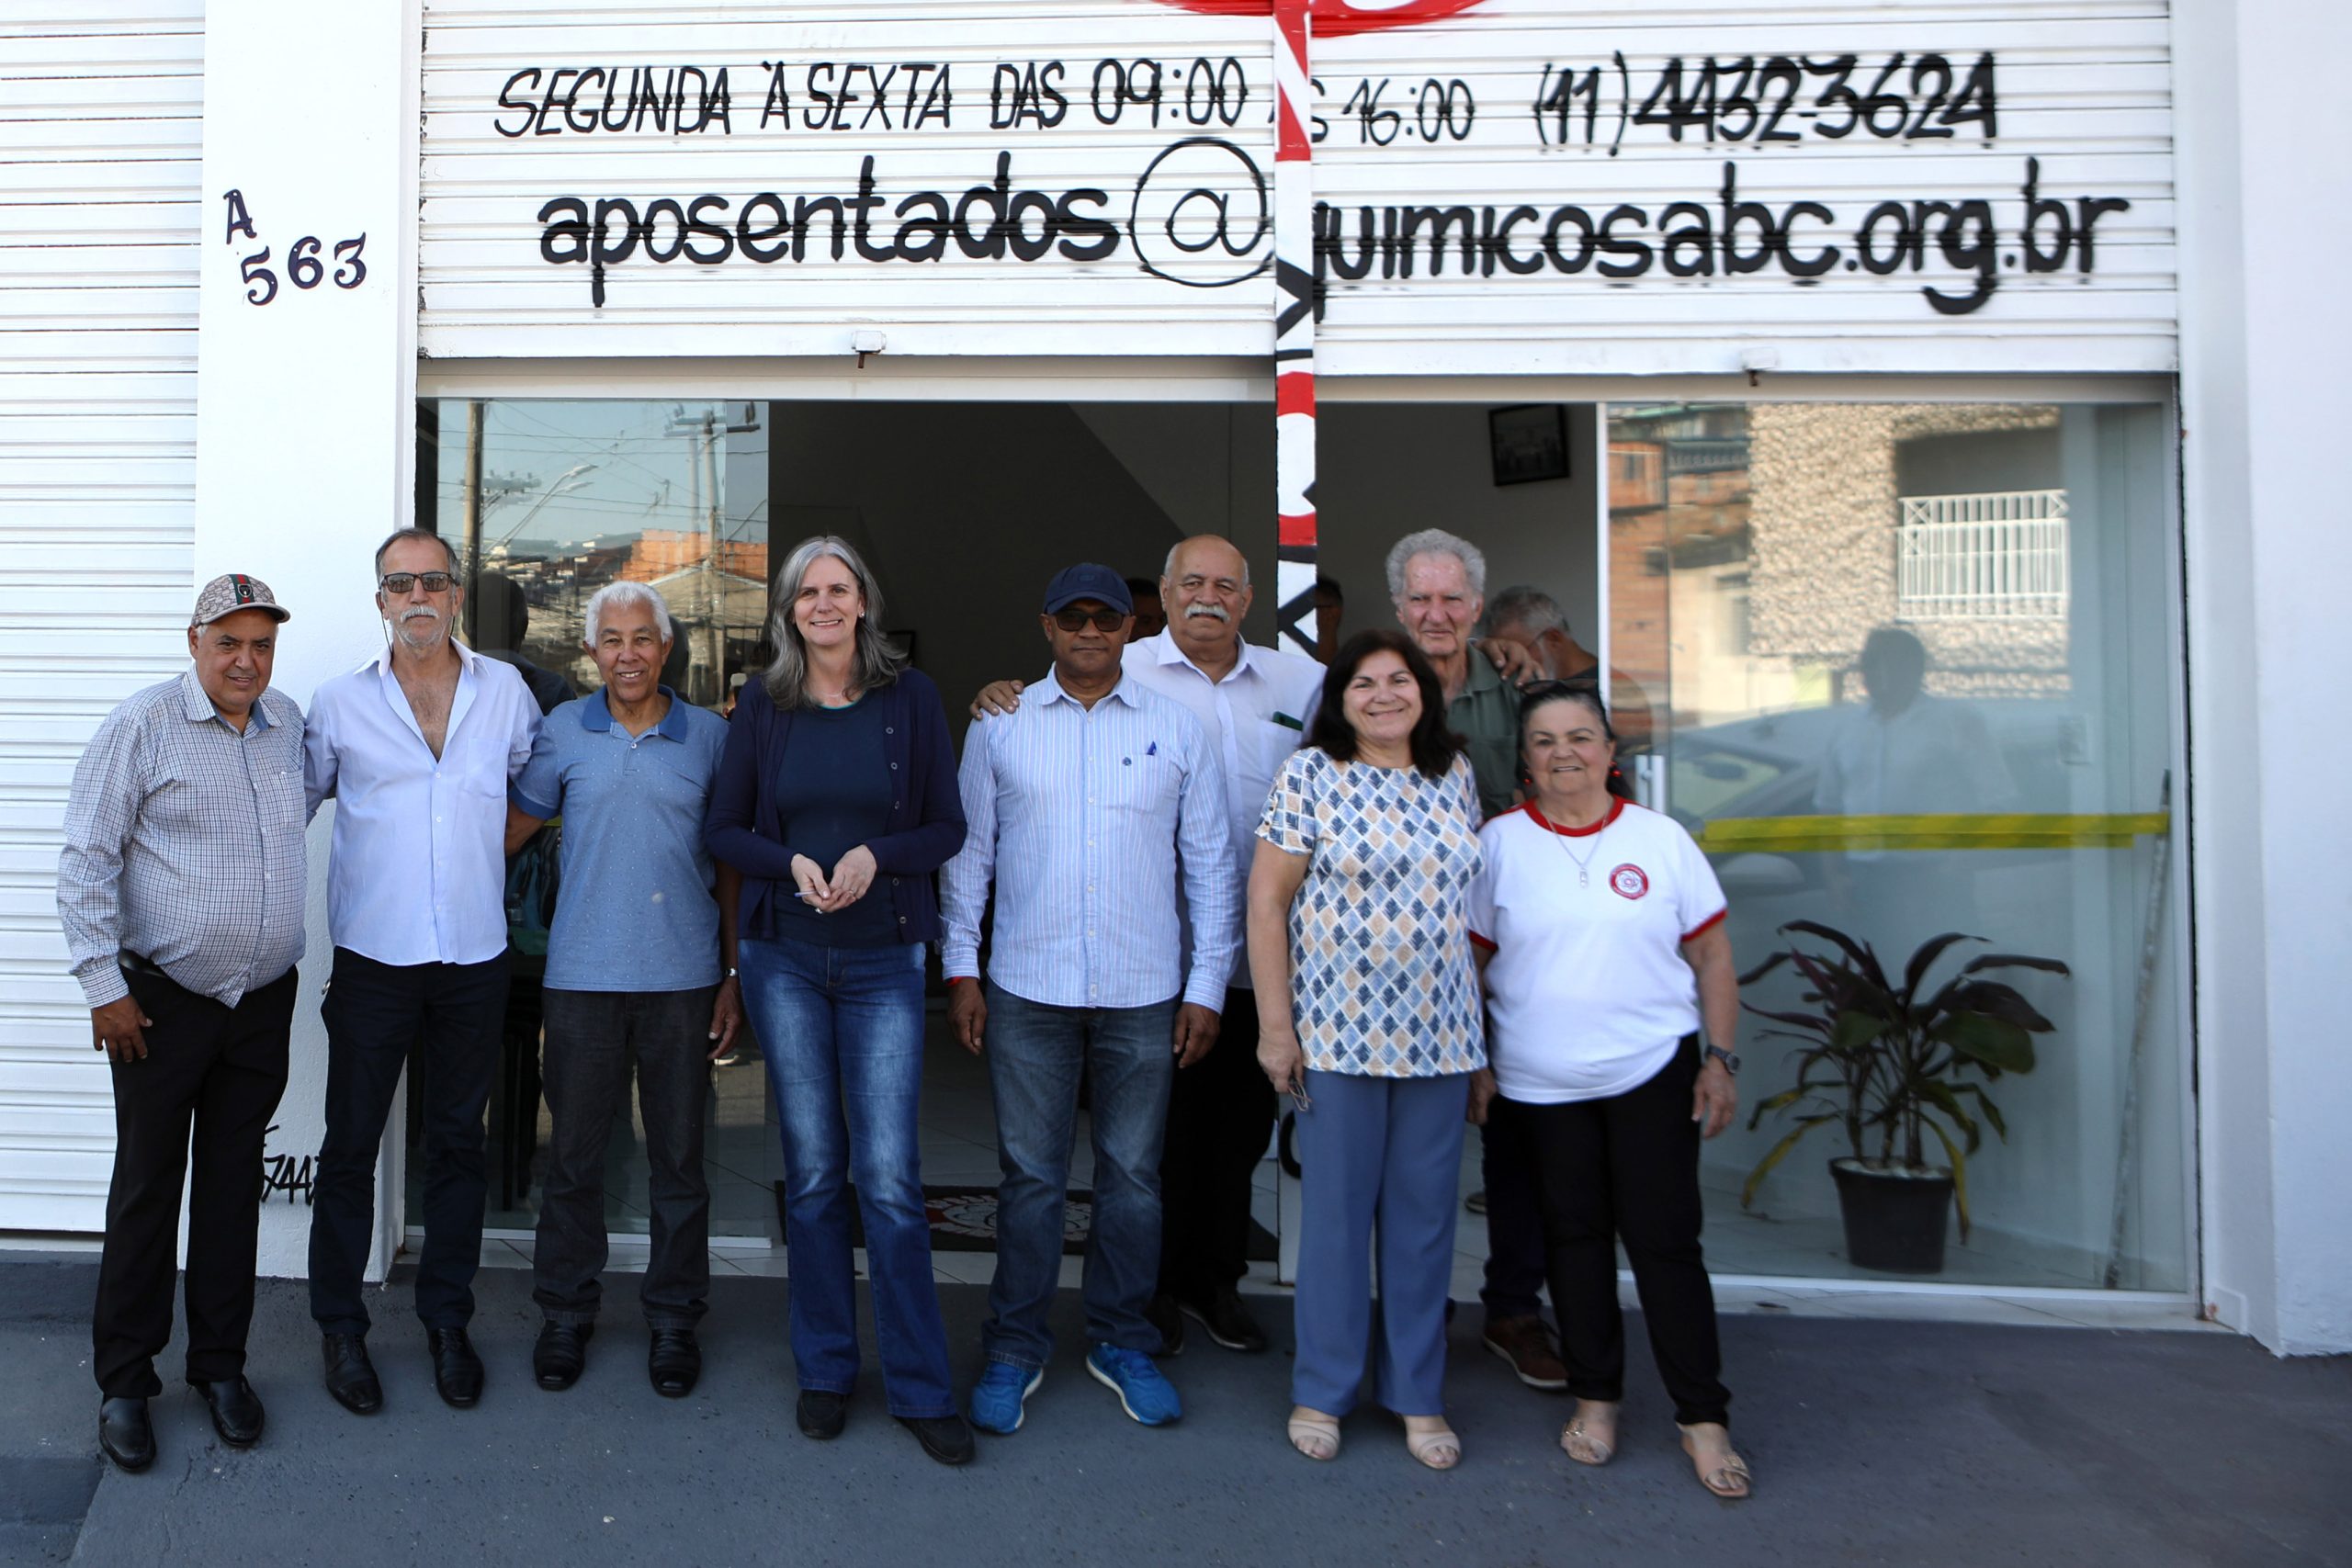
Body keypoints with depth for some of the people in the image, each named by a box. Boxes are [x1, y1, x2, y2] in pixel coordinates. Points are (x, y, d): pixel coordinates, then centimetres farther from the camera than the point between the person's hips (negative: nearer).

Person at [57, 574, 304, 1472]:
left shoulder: (290, 725, 7)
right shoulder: (143, 726, -9)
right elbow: (86, 860, -8)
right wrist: (104, 984, -12)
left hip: (262, 1002, 4)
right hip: (162, 1002, -4)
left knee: (233, 1184, 12)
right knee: (147, 1187, 5)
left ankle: (220, 1365, 24)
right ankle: (124, 1381, 19)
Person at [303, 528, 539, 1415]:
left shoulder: (506, 692, 4)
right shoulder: (340, 703, 1)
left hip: (475, 959, 1)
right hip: (373, 959, -1)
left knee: (457, 1143, 11)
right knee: (350, 1145, 5)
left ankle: (447, 1321, 25)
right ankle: (340, 1326, 22)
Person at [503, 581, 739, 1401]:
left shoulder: (710, 736, 3)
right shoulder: (563, 732, 4)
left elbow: (730, 864, 6)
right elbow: (512, 829, 13)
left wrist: (736, 975, 3)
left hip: (683, 978, 0)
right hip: (583, 973, 1)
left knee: (678, 1155, 8)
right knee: (574, 1152, 9)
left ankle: (674, 1317, 23)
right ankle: (565, 1314, 26)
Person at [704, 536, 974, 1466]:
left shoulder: (910, 699, 0)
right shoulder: (762, 707, 4)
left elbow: (947, 827, 2)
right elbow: (725, 830, 7)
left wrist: (875, 856, -16)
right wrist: (792, 863, -12)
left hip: (883, 961, -1)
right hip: (784, 959, 2)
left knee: (889, 1176, -3)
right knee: (812, 1171, 9)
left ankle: (920, 1388, 11)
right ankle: (825, 1369, 25)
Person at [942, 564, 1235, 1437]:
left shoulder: (1176, 731, 3)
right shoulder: (1000, 726, 4)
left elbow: (1209, 865, 5)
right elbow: (968, 852, 7)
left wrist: (1207, 986, 1)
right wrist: (959, 968, 2)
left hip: (1144, 995, 1)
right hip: (1027, 991, 0)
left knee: (1133, 1175, 11)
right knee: (1029, 1177, 6)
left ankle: (1123, 1345, 27)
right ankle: (1014, 1350, 22)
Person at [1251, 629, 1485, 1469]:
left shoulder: (1455, 774, 9)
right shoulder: (1310, 774, -5)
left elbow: (1470, 893, 15)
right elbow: (1265, 903, -6)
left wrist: (1477, 1017, 12)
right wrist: (1275, 1024, -10)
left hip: (1440, 1033, 4)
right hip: (1339, 1030, -4)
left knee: (1425, 1213, 11)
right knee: (1337, 1211, 6)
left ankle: (1418, 1394, 27)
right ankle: (1322, 1391, 24)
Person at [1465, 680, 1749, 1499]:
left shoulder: (1661, 839, 1)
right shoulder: (1499, 842, 0)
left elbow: (1711, 957, 5)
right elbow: (1468, 963, 3)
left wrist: (1721, 1059, 1)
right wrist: (1475, 1064, 1)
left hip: (1653, 1072, 0)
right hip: (1541, 1084, 1)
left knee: (1665, 1239, 1)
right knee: (1574, 1235, 11)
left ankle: (1703, 1418, 15)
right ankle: (1595, 1397, 27)